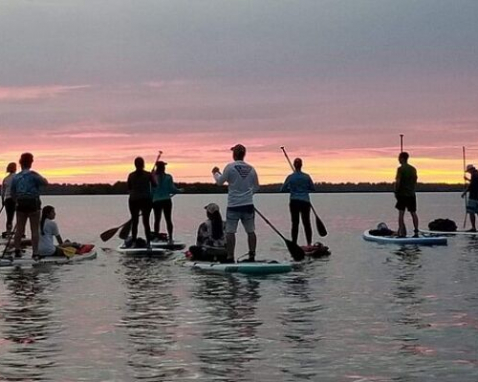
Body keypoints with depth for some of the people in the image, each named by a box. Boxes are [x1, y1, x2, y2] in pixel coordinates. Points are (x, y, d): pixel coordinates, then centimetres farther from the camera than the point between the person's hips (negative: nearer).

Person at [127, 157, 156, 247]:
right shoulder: (148, 174, -6)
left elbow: (129, 188, 6)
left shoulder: (131, 175, -2)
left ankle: (133, 242, 3)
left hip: (133, 200, 1)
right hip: (146, 200, -1)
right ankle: (148, 242, 0)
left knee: (134, 221, 8)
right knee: (146, 221, 4)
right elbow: (154, 185, 4)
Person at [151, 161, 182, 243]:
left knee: (157, 220, 8)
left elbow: (150, 190, -2)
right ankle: (170, 237, 1)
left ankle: (156, 237, 6)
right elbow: (172, 189, -5)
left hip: (156, 201, 1)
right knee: (168, 219, 5)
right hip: (166, 201, -1)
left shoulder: (153, 177, -4)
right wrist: (180, 190, 15)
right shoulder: (168, 177, -6)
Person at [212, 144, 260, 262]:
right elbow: (256, 187, 14)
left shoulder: (230, 167, -8)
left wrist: (216, 173, 21)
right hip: (248, 204, 4)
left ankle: (230, 257, -4)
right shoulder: (251, 169, 5)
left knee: (230, 231, 0)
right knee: (250, 231, 10)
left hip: (233, 205, -4)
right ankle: (252, 256, 11)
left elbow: (220, 181, 2)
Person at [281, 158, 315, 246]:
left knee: (295, 223, 3)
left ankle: (294, 244, 2)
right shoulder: (306, 177, -2)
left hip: (294, 202, -1)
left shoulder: (290, 177, -3)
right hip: (305, 202, 1)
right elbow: (313, 189, 6)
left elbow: (282, 189, 2)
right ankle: (309, 244, 7)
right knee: (306, 223, 7)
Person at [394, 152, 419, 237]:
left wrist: (396, 191, -3)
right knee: (413, 213, 8)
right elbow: (415, 181, 14)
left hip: (402, 194, -6)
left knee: (401, 213, -4)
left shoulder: (400, 169, -9)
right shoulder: (413, 169, 10)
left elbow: (398, 182, -14)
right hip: (411, 194, 6)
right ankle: (416, 232, 6)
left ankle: (401, 232, -8)